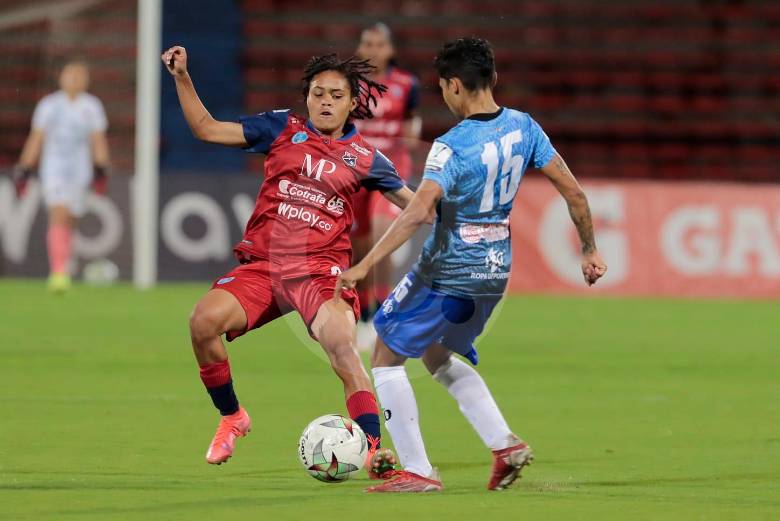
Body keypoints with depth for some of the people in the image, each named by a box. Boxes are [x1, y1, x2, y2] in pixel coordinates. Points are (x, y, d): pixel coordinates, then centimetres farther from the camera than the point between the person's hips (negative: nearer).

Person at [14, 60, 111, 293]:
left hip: (80, 173, 2)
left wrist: (101, 170, -7)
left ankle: (62, 273, 26)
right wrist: (24, 170, 5)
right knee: (58, 217, -19)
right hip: (53, 169, -2)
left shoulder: (92, 106, 6)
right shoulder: (48, 105, 6)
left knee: (68, 223, 8)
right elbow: (35, 140, 9)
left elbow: (99, 142, 5)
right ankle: (58, 273, -27)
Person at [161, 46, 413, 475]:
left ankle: (373, 448, -27)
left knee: (342, 345, -30)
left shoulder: (364, 158, 8)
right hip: (262, 266, 1)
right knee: (204, 320, -23)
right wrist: (181, 78, 2)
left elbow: (415, 204, 19)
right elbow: (207, 129, 10)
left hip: (321, 271, -1)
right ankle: (231, 418, 2)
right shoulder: (283, 129, 8)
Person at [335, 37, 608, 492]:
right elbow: (573, 191, 1)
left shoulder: (452, 147, -21)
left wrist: (364, 266, -30)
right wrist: (590, 250, 14)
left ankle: (418, 472, 4)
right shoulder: (523, 128, -2)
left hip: (446, 273, -7)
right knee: (439, 356, 27)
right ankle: (506, 444, 14)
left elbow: (417, 213, -31)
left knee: (387, 357, 9)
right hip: (495, 271, 7)